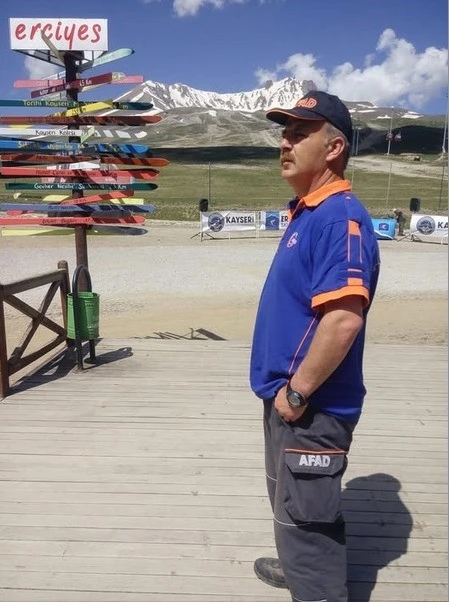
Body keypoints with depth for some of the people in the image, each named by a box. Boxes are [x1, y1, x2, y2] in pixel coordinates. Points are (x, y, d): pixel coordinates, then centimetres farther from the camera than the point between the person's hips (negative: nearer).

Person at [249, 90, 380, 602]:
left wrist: (297, 391, -21)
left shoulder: (340, 216, -21)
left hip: (311, 406, -10)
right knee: (289, 503, 28)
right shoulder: (306, 212, 11)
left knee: (306, 516, 6)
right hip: (288, 396, 10)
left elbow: (344, 318, -31)